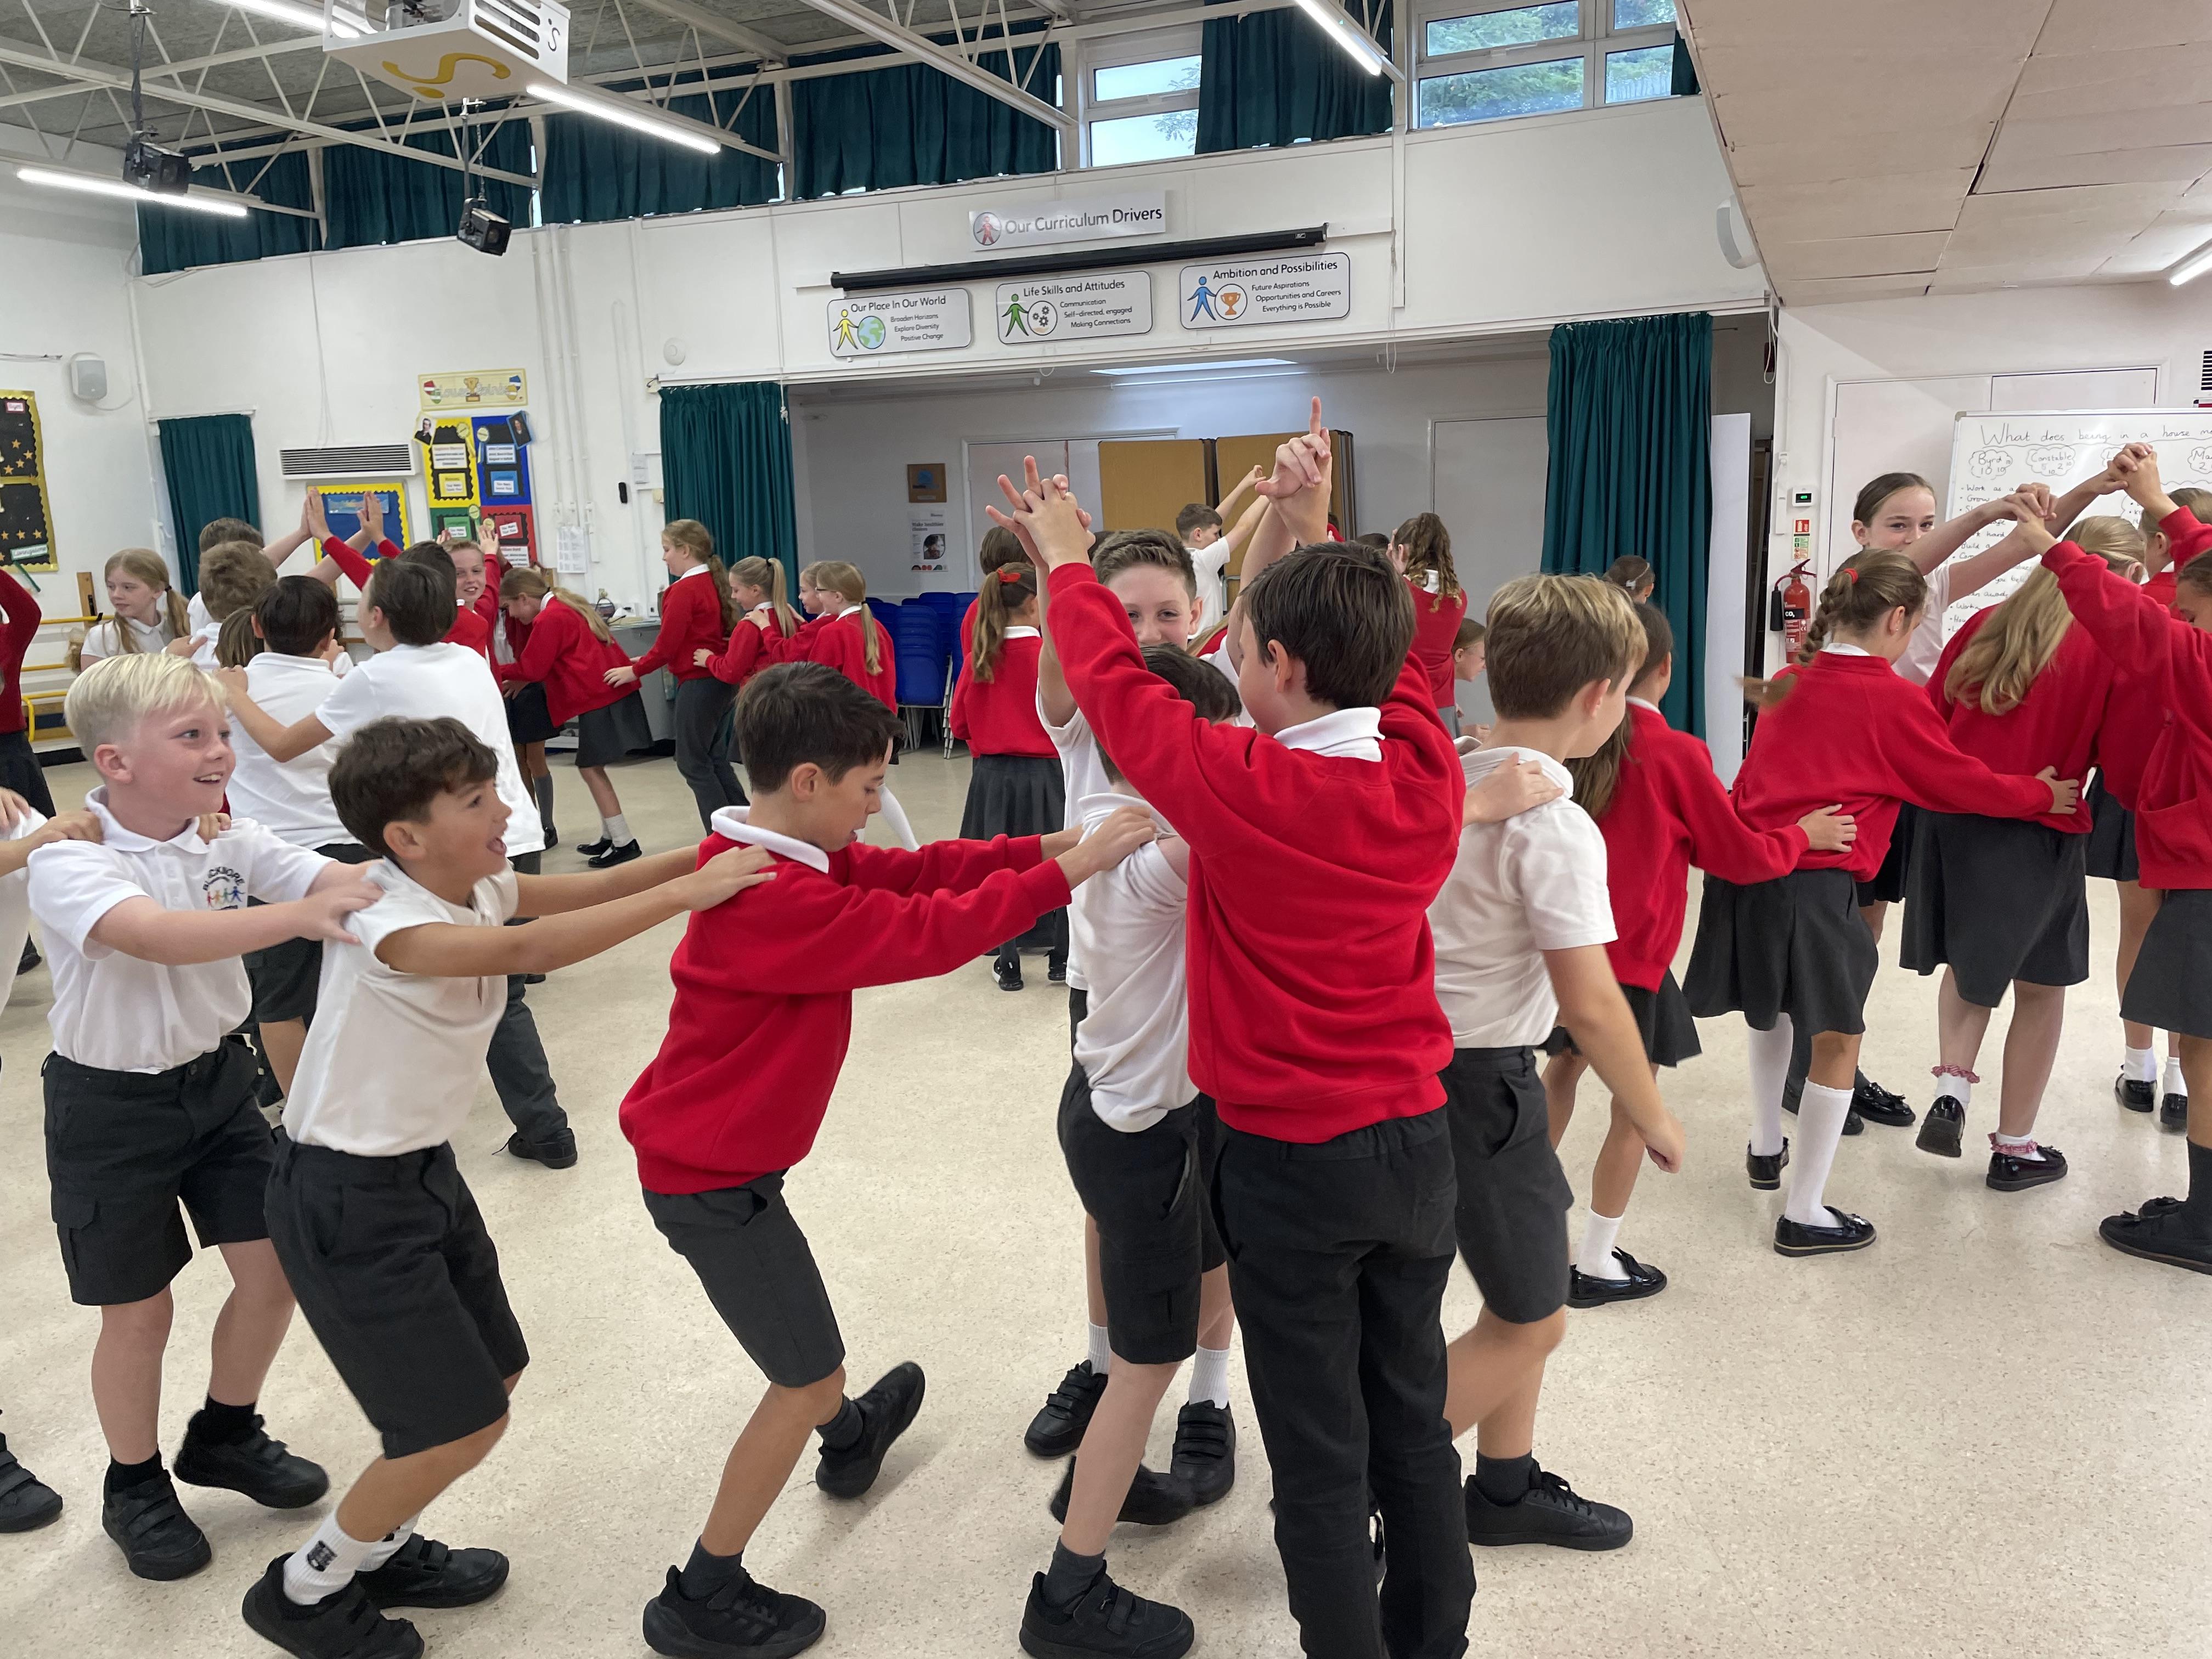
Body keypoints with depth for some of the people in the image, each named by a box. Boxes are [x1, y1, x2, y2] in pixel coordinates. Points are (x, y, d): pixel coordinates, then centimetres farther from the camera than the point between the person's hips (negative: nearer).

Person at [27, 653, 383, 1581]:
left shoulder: (228, 839, -7)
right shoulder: (67, 862, -23)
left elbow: (337, 880, -18)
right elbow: (158, 936, -42)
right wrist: (298, 915, -55)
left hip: (217, 1079, 5)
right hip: (113, 1105, -5)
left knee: (273, 1270, 8)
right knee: (139, 1313, 8)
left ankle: (224, 1436, 37)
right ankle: (134, 1488, 35)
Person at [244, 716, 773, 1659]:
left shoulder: (477, 887, -2)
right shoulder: (386, 921, -28)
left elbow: (586, 888, -6)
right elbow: (527, 951, -44)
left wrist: (711, 853, -20)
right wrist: (684, 894, -47)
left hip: (424, 1167, 9)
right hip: (345, 1197, -9)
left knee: (495, 1373, 18)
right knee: (463, 1423, -2)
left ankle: (380, 1551, 40)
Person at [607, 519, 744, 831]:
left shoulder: (683, 590, -16)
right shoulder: (713, 583, 10)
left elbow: (667, 645, -16)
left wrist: (635, 671, -2)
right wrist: (644, 662, 14)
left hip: (697, 684, -9)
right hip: (721, 679, 9)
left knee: (692, 763, 2)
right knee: (715, 760, 17)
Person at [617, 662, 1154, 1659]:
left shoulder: (791, 856, 0)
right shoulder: (778, 901, -30)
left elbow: (910, 871, 0)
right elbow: (925, 933, -31)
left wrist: (1047, 844, -8)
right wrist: (1069, 872, -26)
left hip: (709, 1152, 10)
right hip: (714, 1176, -10)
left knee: (797, 1321, 32)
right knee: (807, 1375, 4)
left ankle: (849, 1439, 59)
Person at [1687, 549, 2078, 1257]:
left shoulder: (1788, 683, 12)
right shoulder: (1894, 700, -5)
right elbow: (1960, 783, 4)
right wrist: (2043, 794, 20)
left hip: (1748, 870, 7)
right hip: (1816, 883, -7)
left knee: (1773, 1009, 28)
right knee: (1837, 1040, 7)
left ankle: (1766, 1148, 43)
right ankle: (1804, 1213, 11)